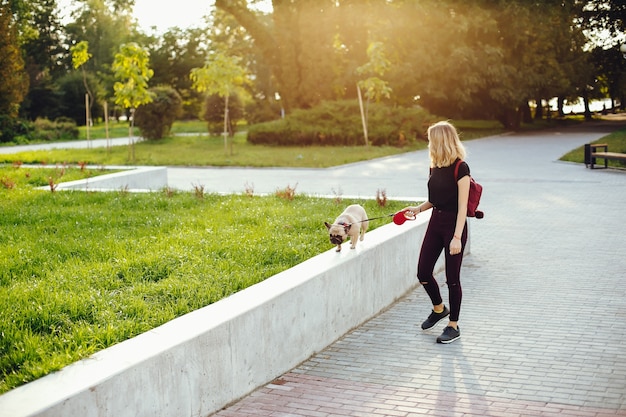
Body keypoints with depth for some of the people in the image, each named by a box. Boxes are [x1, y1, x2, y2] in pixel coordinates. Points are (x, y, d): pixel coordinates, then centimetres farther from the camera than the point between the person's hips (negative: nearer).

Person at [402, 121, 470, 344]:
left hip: (454, 223, -7)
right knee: (423, 272, 8)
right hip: (436, 221, 7)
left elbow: (462, 206, -17)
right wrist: (418, 208, 0)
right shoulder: (435, 166, 8)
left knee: (452, 277, 1)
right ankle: (439, 309, 34)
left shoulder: (460, 168, -15)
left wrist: (457, 237, -21)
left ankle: (453, 326, 16)